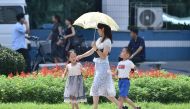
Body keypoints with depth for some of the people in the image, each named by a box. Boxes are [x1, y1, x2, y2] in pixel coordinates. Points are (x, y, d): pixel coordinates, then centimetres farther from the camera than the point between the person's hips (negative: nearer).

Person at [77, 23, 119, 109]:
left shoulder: (107, 41, -12)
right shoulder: (99, 40, 13)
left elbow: (103, 56, -16)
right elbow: (91, 51, 20)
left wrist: (96, 49, -26)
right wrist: (81, 56, 19)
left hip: (103, 66, -9)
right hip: (98, 66, 9)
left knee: (95, 87, -8)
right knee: (103, 89, 8)